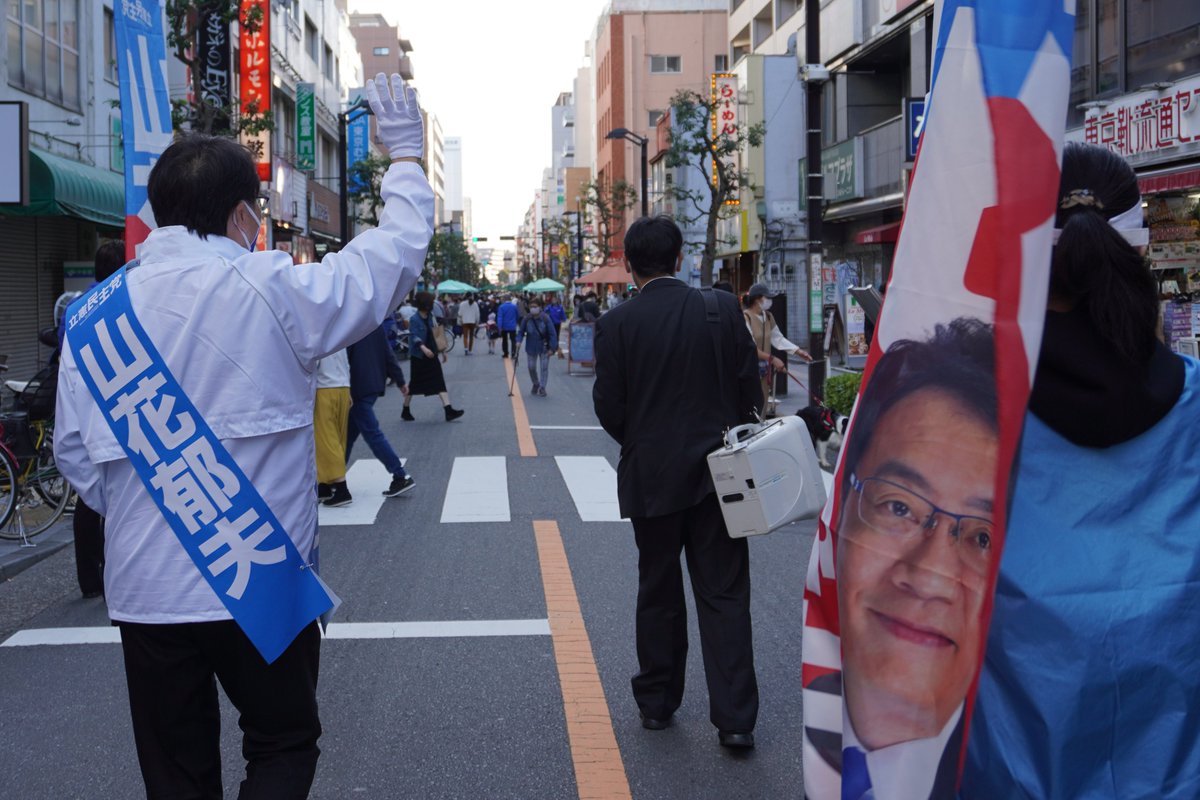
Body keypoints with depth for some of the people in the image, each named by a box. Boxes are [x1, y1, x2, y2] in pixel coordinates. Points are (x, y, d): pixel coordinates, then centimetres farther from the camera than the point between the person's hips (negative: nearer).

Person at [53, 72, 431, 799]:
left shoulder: (93, 314, 0)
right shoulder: (274, 290, -12)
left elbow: (75, 451, 4)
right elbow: (397, 251, -2)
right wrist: (407, 157, 12)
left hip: (144, 587, 4)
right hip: (261, 581, -3)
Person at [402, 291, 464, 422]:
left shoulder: (430, 318, 8)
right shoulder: (414, 320, -13)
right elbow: (414, 337, -23)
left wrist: (441, 351, 19)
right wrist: (424, 348, -38)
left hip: (431, 355, 6)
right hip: (418, 356, -6)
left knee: (439, 382, -4)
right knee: (414, 384, 6)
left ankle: (448, 410, -10)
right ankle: (405, 411, 23)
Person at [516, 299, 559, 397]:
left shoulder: (545, 319, -17)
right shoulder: (527, 319, -10)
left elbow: (552, 333, -14)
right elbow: (521, 331, 1)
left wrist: (552, 348, -16)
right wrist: (519, 341, -17)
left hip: (544, 347, -3)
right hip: (531, 347, 3)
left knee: (544, 367, 0)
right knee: (531, 367, 11)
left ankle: (542, 388, 11)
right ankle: (536, 384, 34)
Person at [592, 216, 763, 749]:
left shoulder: (616, 324, -9)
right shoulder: (722, 309, -5)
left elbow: (608, 407, -6)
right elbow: (749, 386, -2)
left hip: (651, 478, 0)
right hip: (717, 473, 0)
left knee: (658, 592, 15)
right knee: (724, 595, 5)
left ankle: (657, 702, 26)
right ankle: (735, 718, 4)